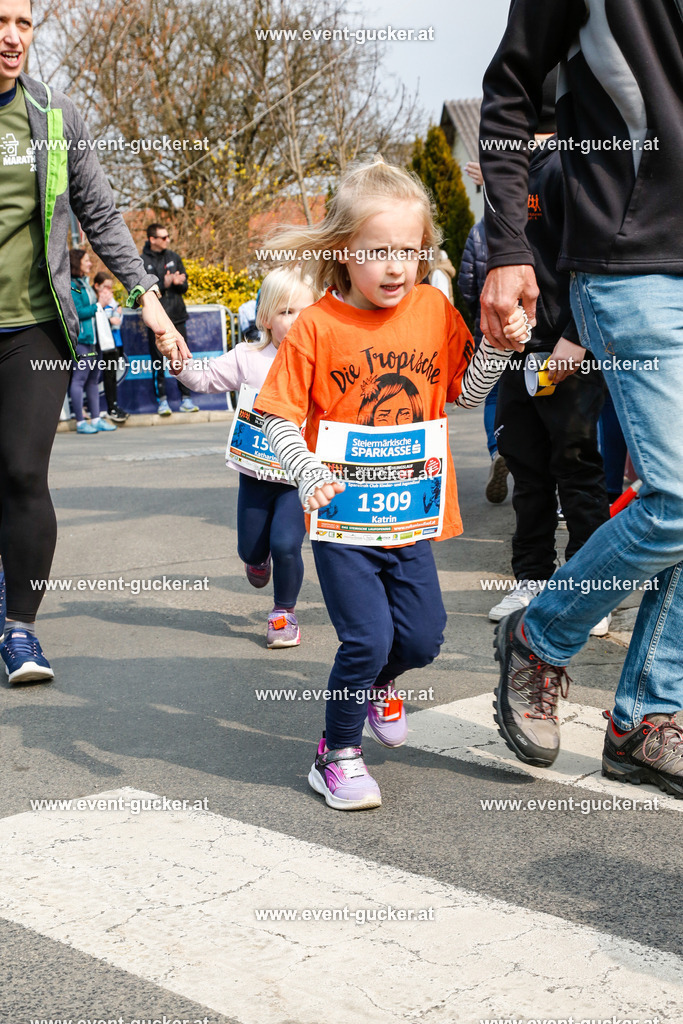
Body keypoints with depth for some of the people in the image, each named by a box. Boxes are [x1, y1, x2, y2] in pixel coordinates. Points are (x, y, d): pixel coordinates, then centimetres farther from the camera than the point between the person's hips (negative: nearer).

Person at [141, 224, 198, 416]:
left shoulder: (173, 257, 11)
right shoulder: (142, 262, -3)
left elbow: (184, 286, 13)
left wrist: (179, 282, -10)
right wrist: (163, 284, -21)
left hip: (177, 317, 4)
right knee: (157, 362, 0)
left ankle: (186, 399, 10)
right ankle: (161, 400, 8)